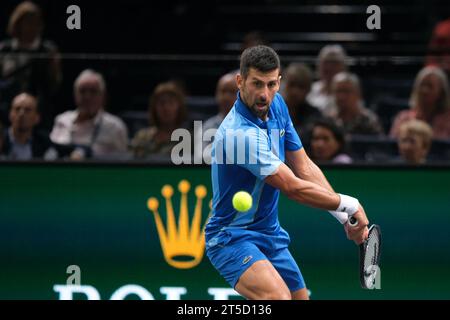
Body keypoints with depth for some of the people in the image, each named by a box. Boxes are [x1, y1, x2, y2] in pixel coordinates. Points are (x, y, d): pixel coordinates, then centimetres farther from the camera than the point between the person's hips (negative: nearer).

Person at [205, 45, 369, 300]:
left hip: (271, 234, 9)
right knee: (278, 296, -33)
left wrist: (346, 217, -2)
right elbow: (292, 187, -23)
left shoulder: (277, 105, 1)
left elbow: (304, 168, 6)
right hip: (233, 238, -9)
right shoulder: (240, 133, -28)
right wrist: (350, 205, -13)